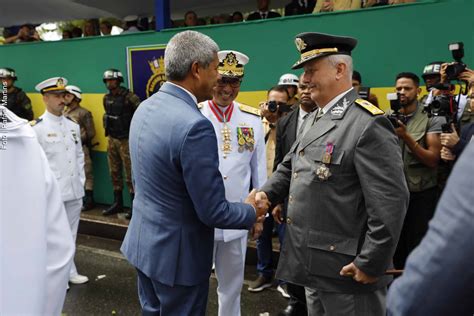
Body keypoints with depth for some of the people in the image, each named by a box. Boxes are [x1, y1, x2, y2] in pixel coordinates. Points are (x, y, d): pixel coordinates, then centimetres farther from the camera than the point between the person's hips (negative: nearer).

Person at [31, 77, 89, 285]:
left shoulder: (73, 126, 9)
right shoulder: (37, 128, -9)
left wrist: (80, 182, 8)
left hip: (74, 191, 6)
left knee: (70, 235, 15)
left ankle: (69, 272, 30)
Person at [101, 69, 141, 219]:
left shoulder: (128, 96, -14)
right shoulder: (106, 98, 9)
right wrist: (108, 130, 15)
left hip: (126, 140, -7)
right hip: (111, 139, 7)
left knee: (130, 174, -2)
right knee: (114, 173, 13)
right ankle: (118, 203, 26)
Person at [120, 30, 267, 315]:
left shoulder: (145, 108, 1)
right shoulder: (195, 125, -28)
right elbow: (213, 212, -23)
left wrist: (212, 183, 16)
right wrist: (252, 211, -4)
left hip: (144, 241, 8)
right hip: (176, 253, -8)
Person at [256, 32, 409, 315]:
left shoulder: (368, 124, -18)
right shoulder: (315, 119, 12)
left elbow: (391, 202, -22)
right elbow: (291, 166, 18)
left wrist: (370, 263, -18)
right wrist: (268, 193, -1)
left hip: (347, 270, -9)